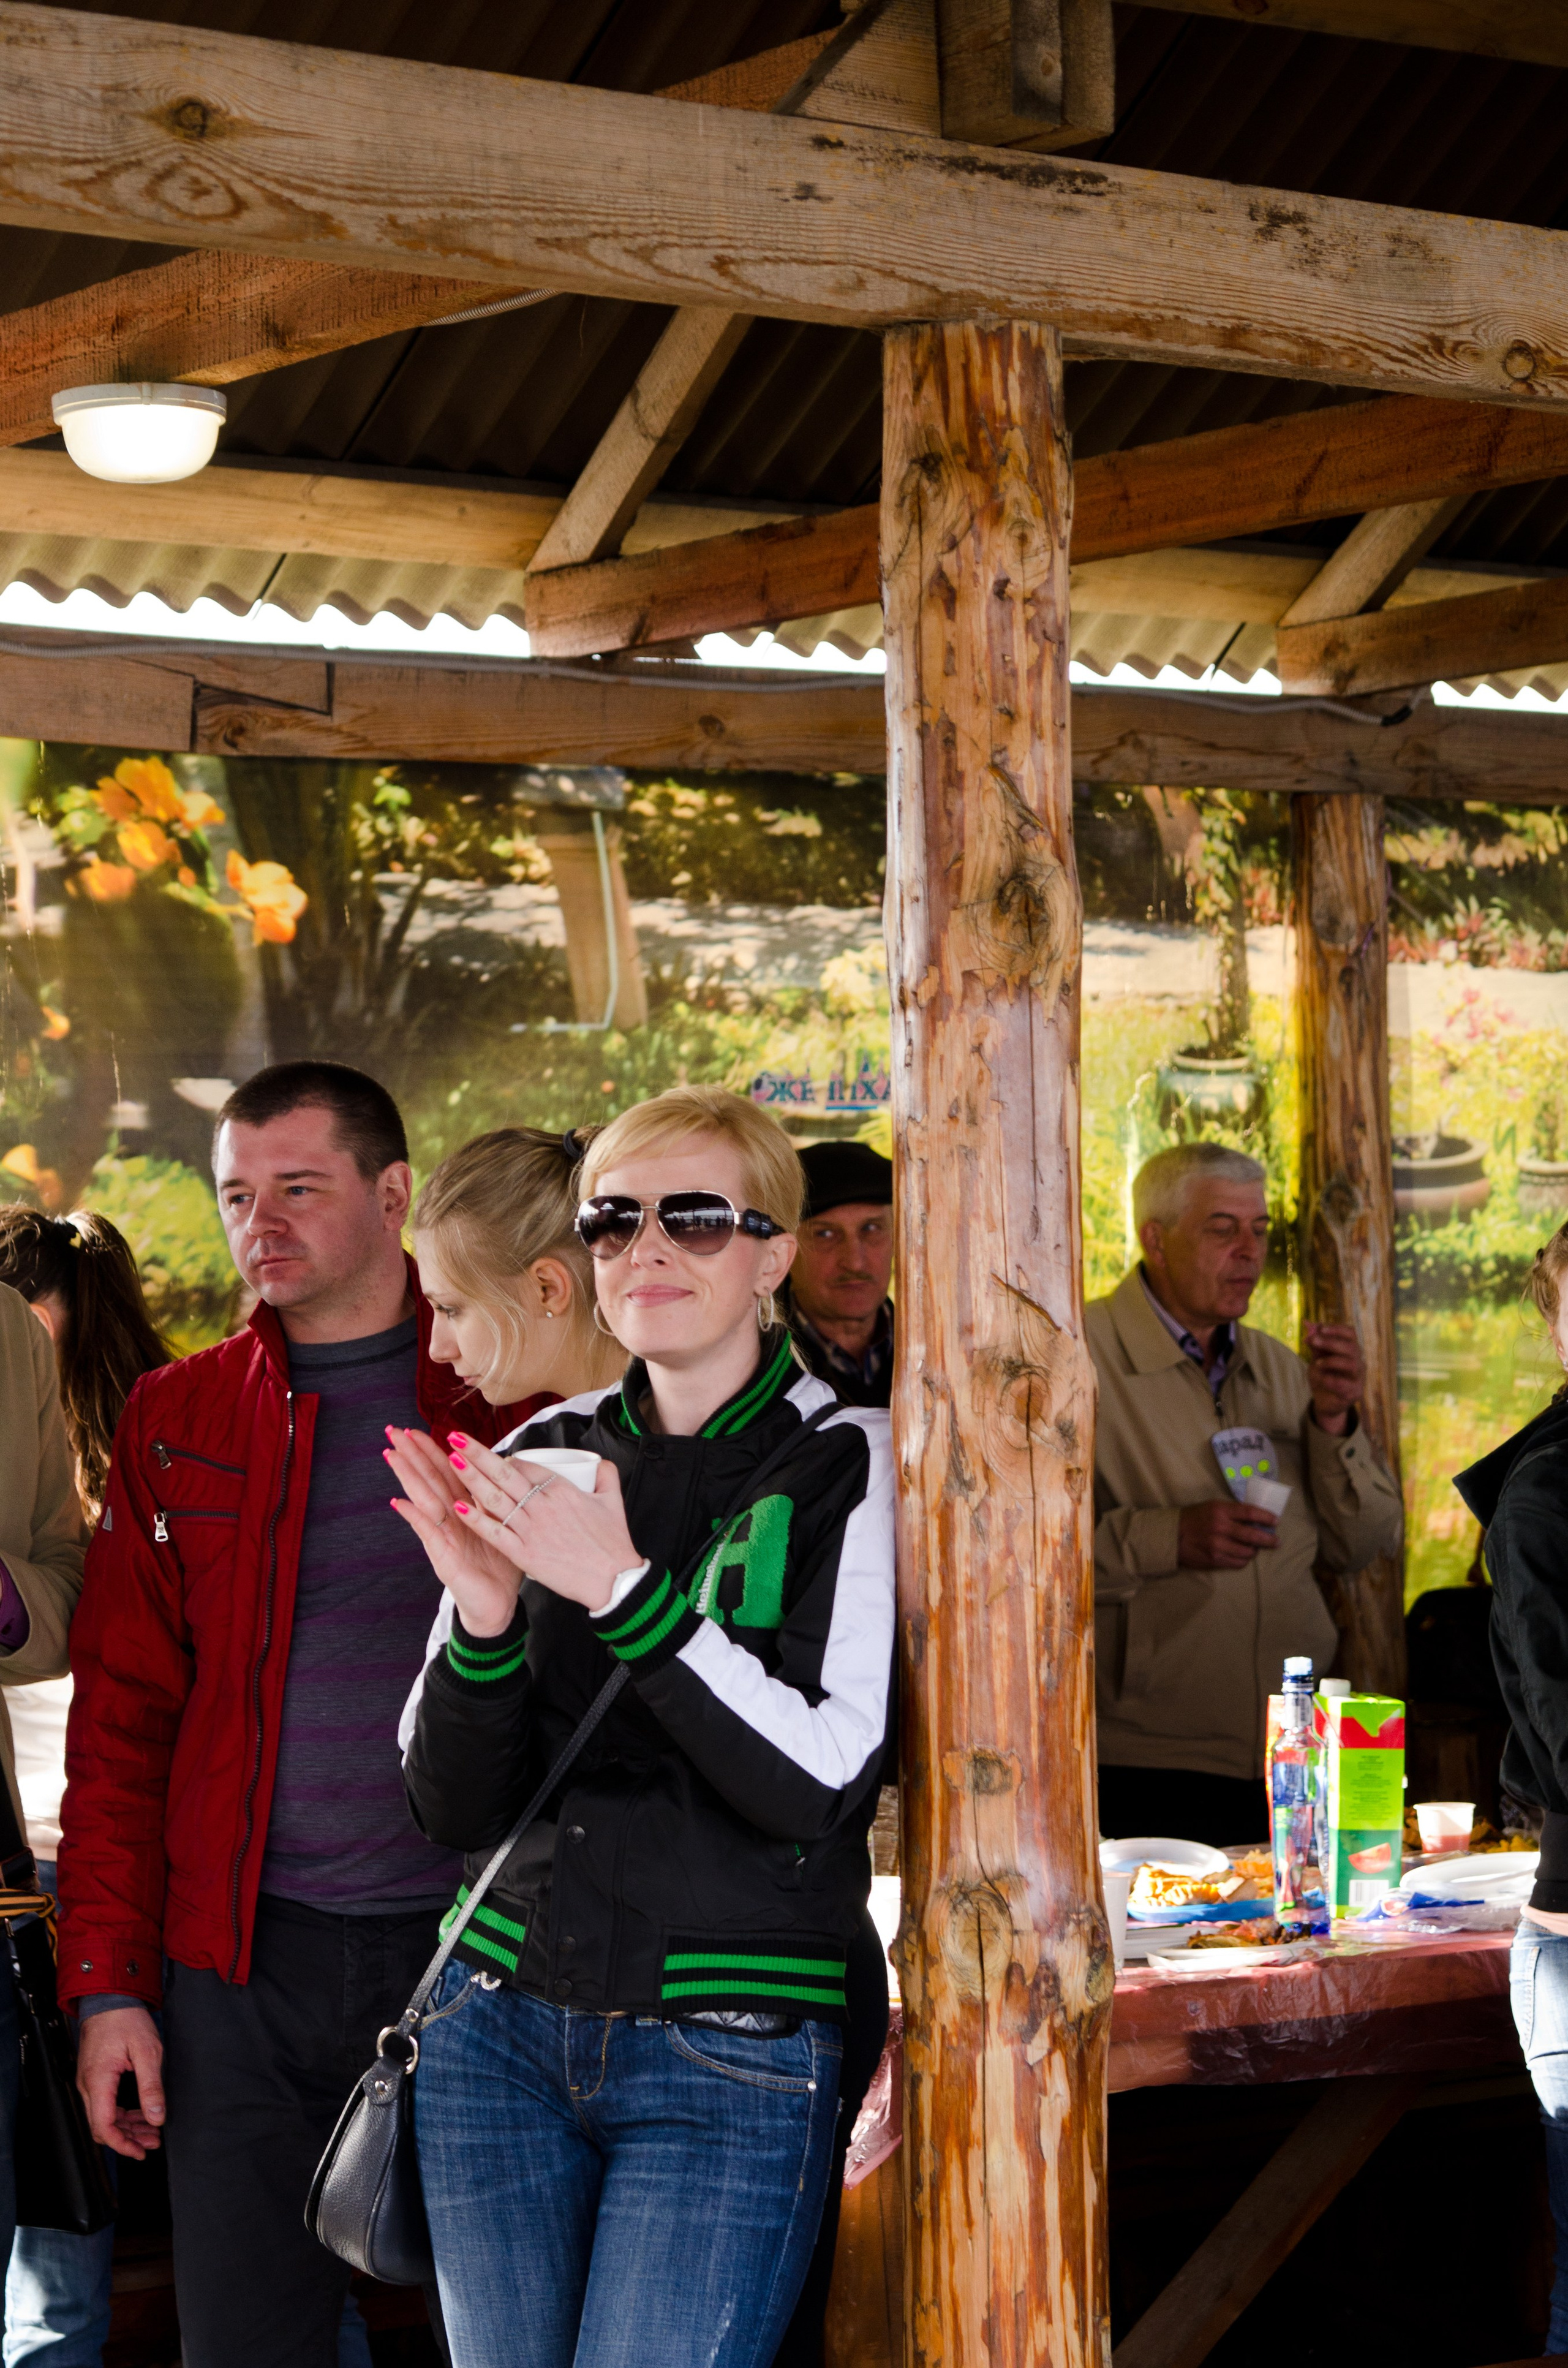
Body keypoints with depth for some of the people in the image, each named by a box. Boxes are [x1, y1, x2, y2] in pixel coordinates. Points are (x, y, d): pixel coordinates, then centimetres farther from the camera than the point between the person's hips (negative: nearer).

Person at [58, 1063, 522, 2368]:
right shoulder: (177, 1419, 9)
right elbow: (121, 1721, 9)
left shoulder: (514, 1403, 1)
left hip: (468, 1948, -2)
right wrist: (109, 1982, 2)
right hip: (241, 1962, 2)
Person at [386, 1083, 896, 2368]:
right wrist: (482, 1614, -13)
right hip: (502, 2031, 4)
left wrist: (625, 1590, -21)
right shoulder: (545, 1457, 7)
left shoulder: (849, 1464, -4)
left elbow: (825, 1784, -15)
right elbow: (454, 1805, 5)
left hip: (731, 2065, -4)